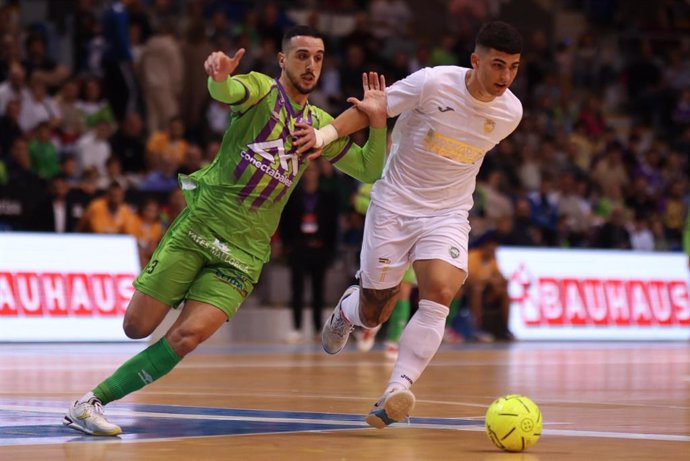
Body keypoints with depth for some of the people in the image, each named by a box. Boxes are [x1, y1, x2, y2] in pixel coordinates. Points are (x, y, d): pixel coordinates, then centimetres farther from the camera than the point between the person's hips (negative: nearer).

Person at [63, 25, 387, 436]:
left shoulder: (321, 124, 12)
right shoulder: (261, 89, -3)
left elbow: (370, 172, 15)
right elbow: (227, 92, -26)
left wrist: (378, 121, -3)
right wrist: (219, 77, -52)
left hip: (244, 251, 3)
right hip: (197, 227, -3)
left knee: (189, 336, -16)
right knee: (137, 327, -3)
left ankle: (94, 401, -9)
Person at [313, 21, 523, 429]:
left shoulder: (511, 112, -6)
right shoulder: (433, 83, -18)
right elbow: (372, 109, -12)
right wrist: (326, 134, -26)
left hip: (447, 215, 2)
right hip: (394, 206, -2)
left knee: (440, 294, -25)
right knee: (372, 316, 8)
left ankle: (397, 393, -29)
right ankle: (348, 308, 47)